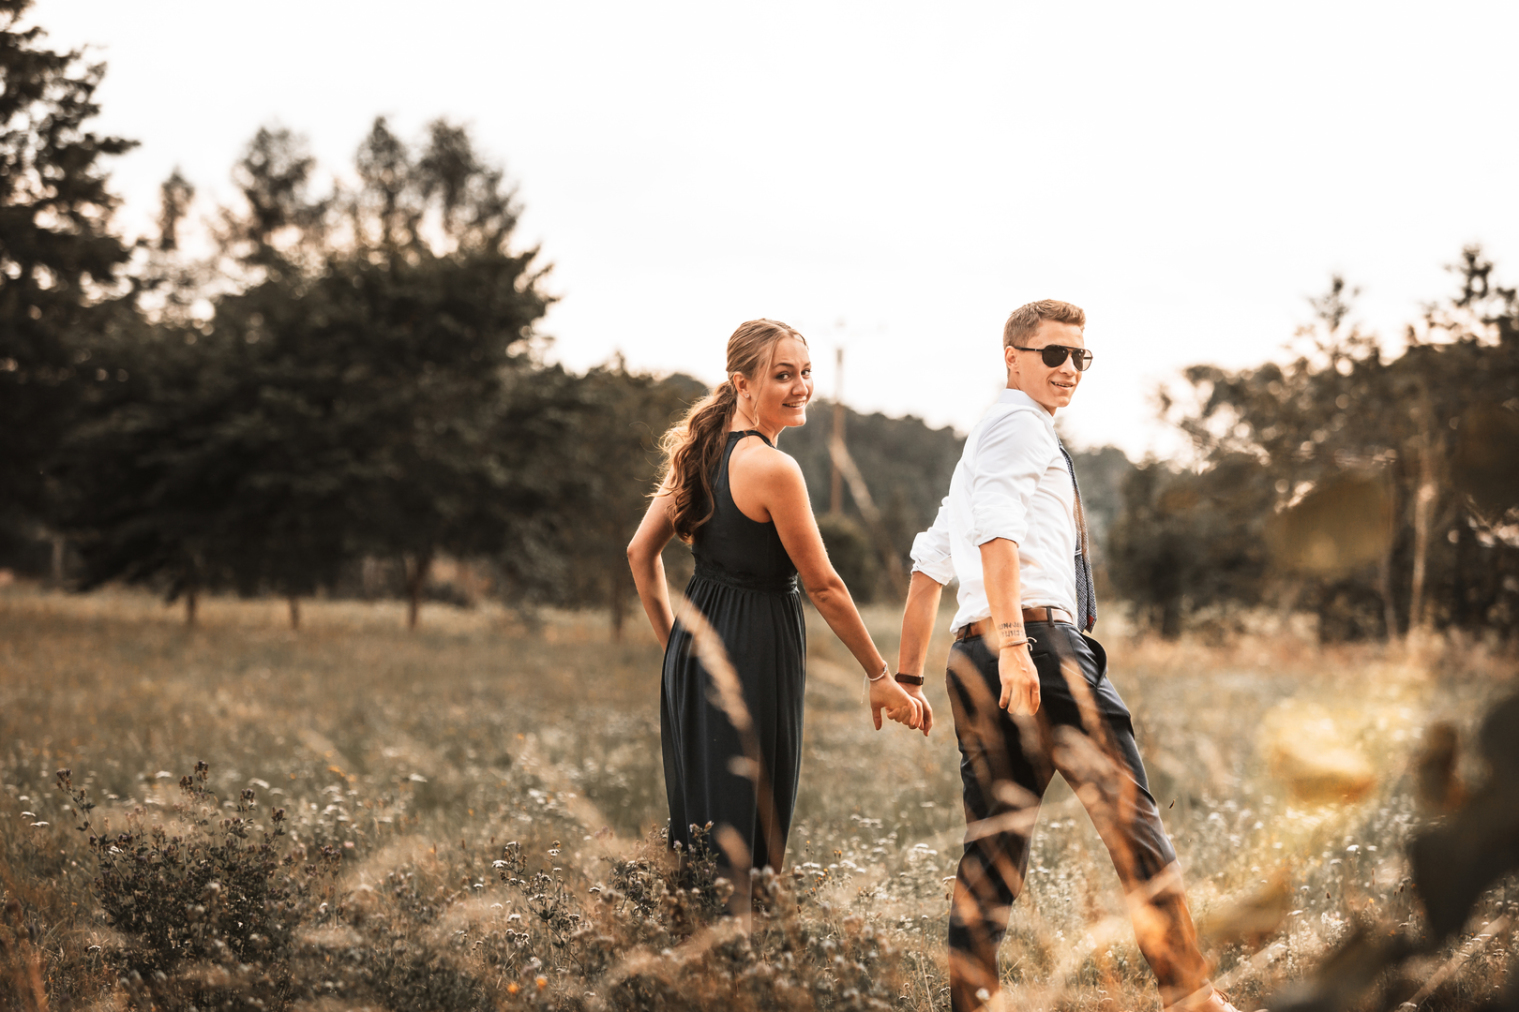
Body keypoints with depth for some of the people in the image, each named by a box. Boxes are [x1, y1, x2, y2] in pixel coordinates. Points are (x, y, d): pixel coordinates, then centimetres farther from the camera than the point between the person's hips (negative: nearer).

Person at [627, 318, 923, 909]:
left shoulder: (700, 451, 7)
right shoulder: (773, 468, -17)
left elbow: (640, 553, 12)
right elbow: (823, 587, -12)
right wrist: (880, 676, -3)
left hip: (694, 647, 9)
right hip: (755, 651, -9)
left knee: (697, 818, 16)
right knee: (744, 837, -1)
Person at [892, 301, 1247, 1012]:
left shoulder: (981, 445, 30)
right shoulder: (1017, 426, -1)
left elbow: (929, 565, 29)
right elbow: (997, 533, -18)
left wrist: (908, 676, 27)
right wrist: (1012, 640, -29)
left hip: (979, 659, 10)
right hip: (1042, 644, -10)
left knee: (994, 845, 7)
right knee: (1133, 821, -6)